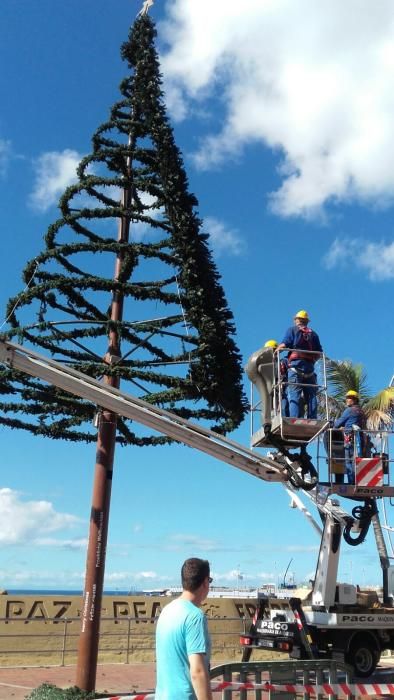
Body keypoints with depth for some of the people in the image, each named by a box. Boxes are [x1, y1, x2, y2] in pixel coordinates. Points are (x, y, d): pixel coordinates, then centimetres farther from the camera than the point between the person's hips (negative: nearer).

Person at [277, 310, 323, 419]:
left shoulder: (292, 330, 11)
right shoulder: (313, 333, 21)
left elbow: (284, 345, -5)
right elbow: (319, 353, 14)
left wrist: (275, 351, 10)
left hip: (296, 365, -4)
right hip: (310, 367, 4)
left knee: (294, 395, -11)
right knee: (311, 396, 4)